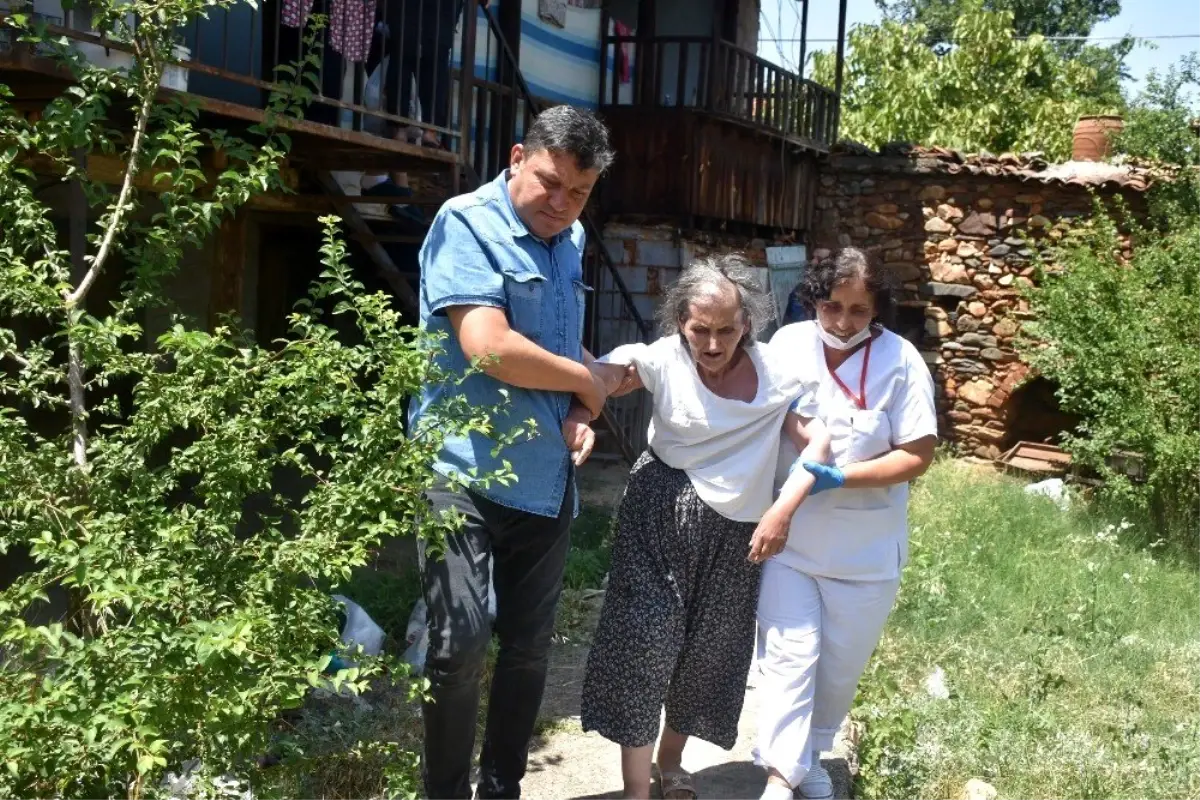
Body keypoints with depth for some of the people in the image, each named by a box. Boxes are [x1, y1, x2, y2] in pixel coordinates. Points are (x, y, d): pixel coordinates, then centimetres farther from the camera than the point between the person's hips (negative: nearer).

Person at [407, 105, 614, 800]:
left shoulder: (571, 240, 13)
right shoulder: (469, 222, -12)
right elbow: (487, 347, -24)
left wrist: (579, 414, 1)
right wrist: (584, 382, -9)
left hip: (547, 478, 8)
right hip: (466, 469, -7)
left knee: (530, 646, 13)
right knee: (461, 642, -14)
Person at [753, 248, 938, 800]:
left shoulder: (900, 362, -13)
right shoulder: (787, 344, -6)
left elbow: (918, 455, -13)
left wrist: (840, 479, -24)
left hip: (865, 550, 0)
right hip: (787, 537, 0)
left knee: (841, 665, 15)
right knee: (790, 656, -4)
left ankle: (811, 752, 38)